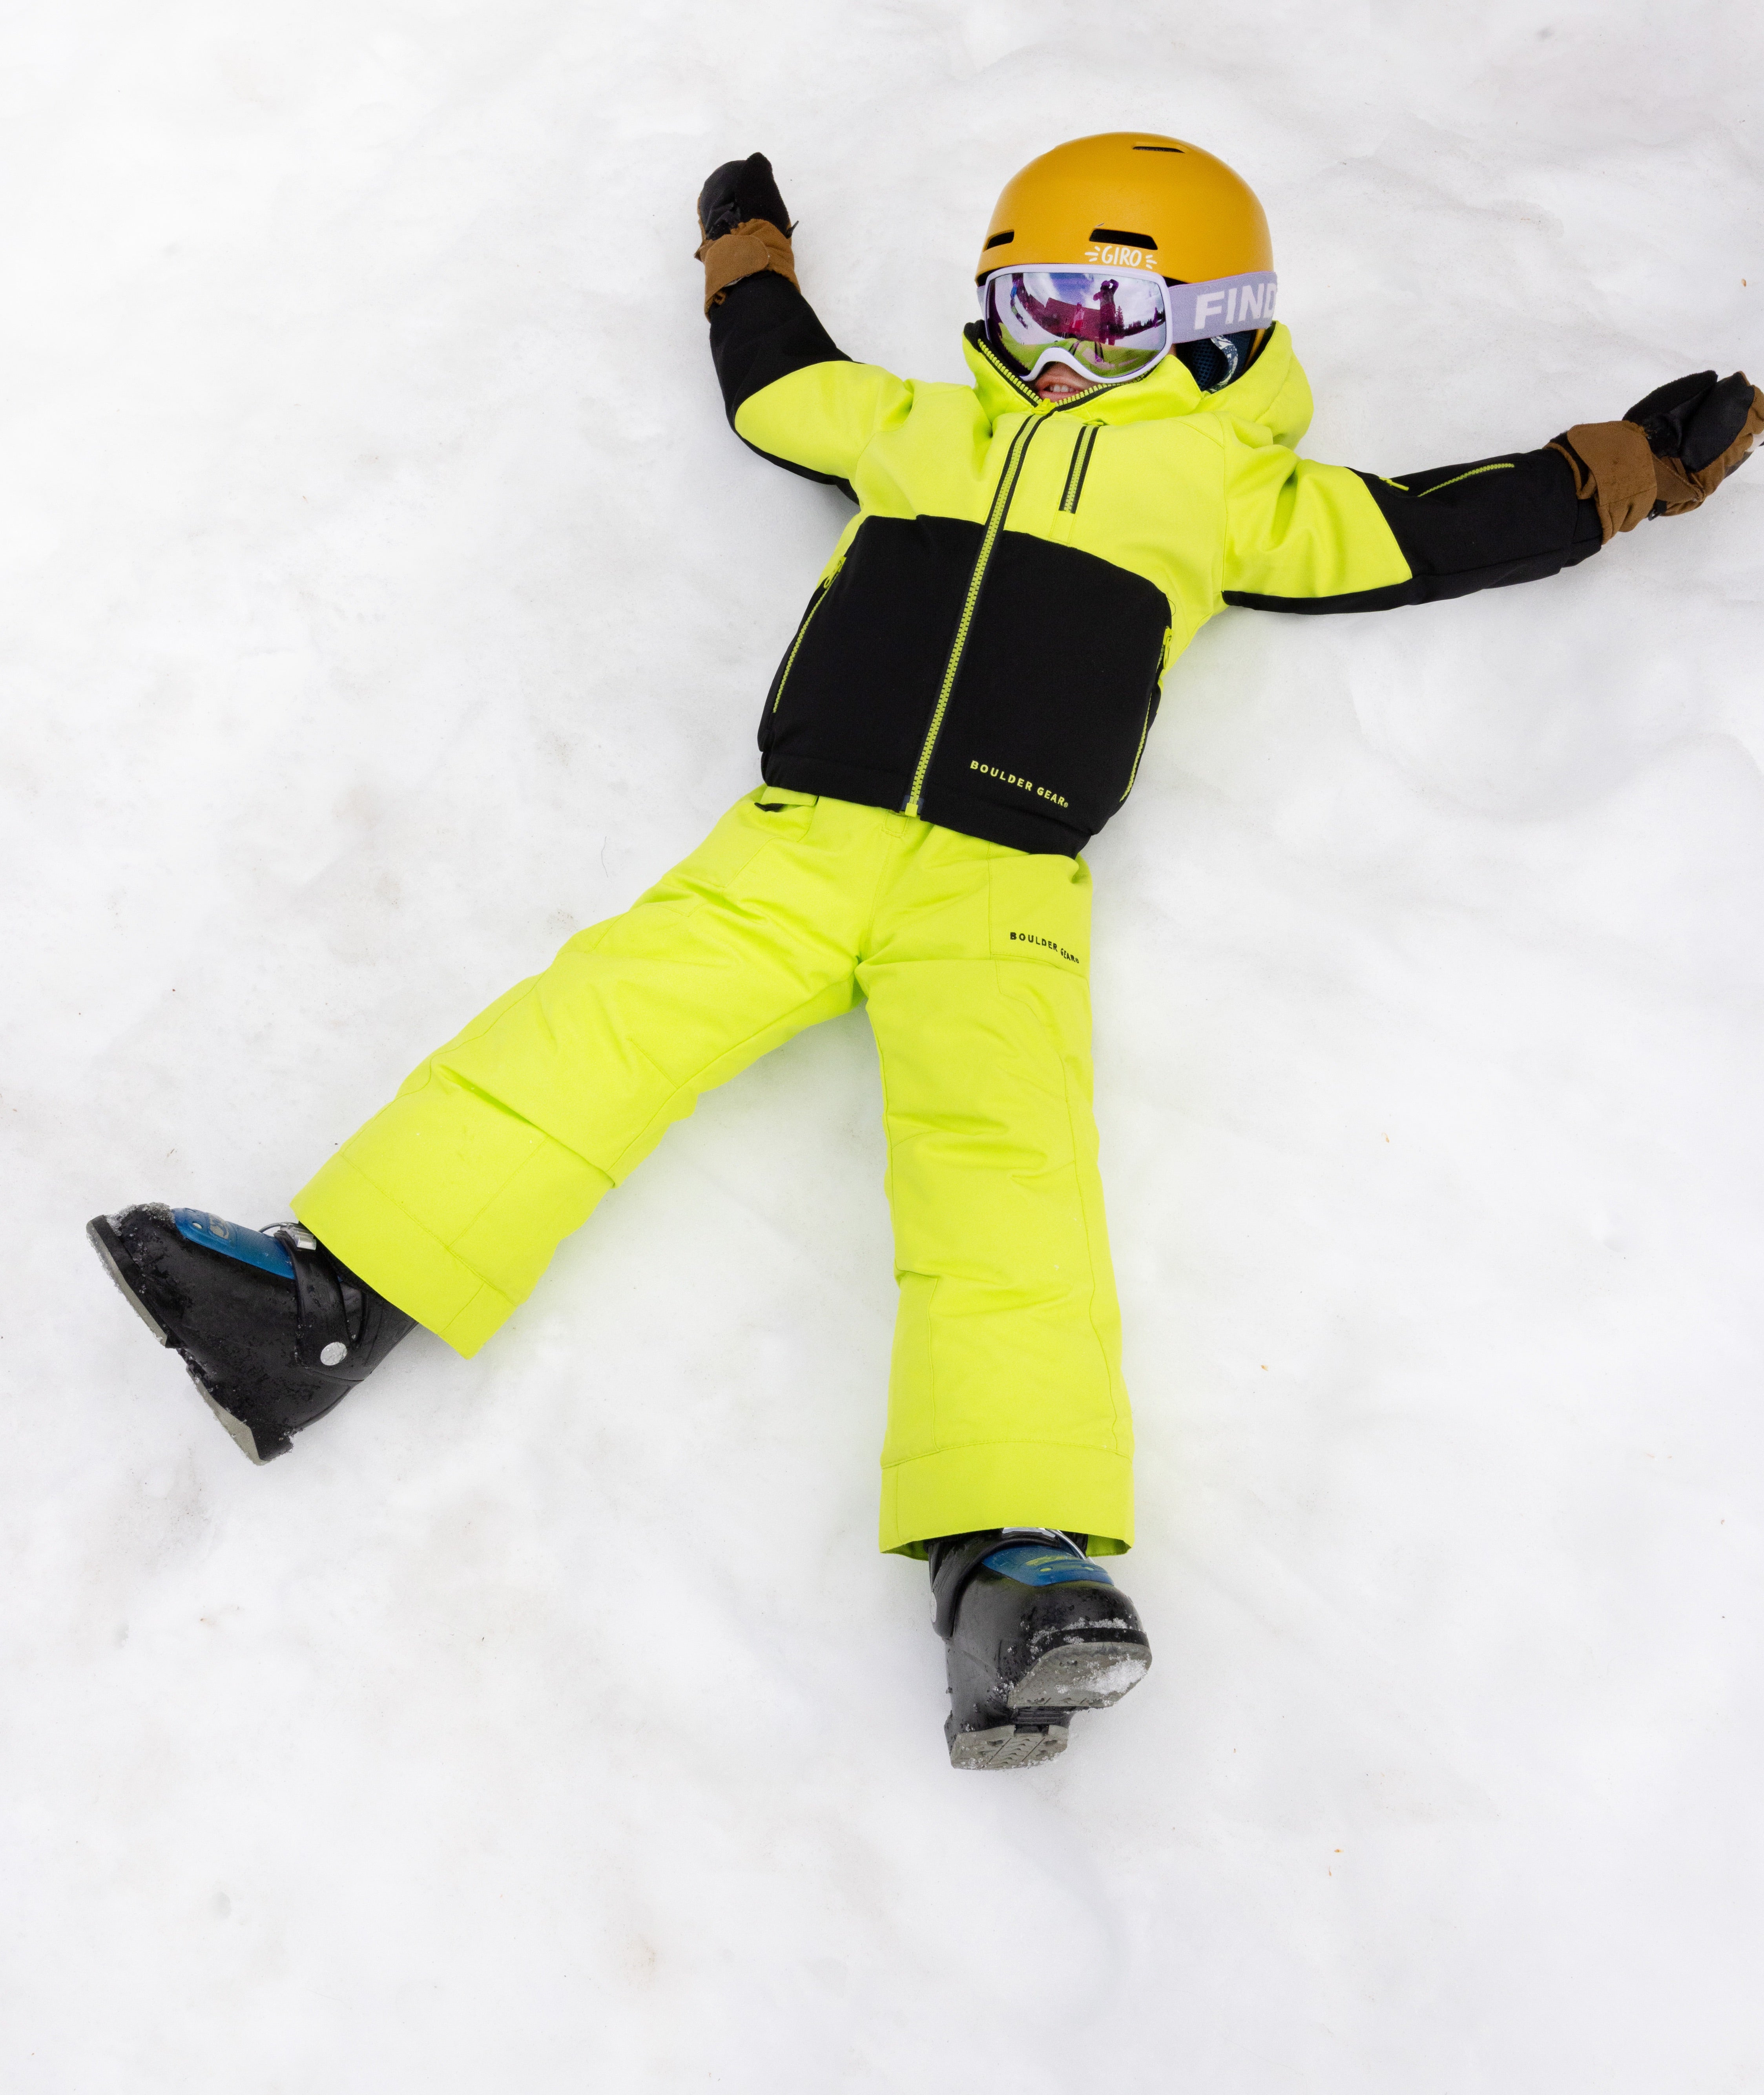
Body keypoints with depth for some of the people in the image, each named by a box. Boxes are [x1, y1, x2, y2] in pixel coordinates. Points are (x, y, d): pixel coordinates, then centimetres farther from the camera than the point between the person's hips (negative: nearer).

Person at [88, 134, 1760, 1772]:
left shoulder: (1233, 488, 21)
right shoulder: (918, 428, 27)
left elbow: (1445, 531, 28)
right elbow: (769, 385, 44)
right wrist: (745, 242, 61)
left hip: (997, 893, -3)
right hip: (792, 848, 3)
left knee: (998, 1167, -25)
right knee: (601, 1017, -16)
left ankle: (1021, 1569, -39)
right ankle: (321, 1308, -17)